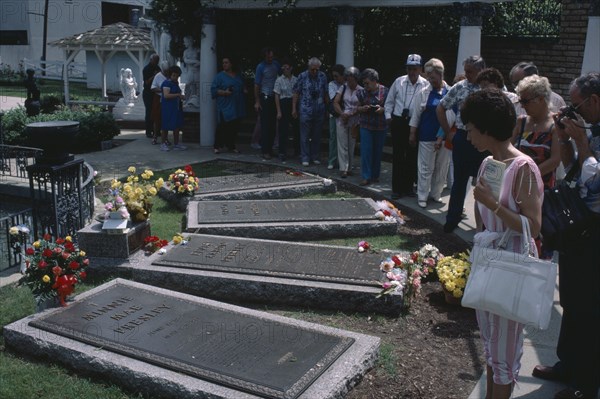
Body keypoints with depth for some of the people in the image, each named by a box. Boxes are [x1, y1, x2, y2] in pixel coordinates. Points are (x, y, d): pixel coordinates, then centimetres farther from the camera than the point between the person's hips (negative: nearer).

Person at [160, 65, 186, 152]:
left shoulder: (176, 83, 14)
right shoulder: (167, 83, -12)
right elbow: (166, 95, -23)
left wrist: (181, 98, 15)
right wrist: (178, 95, -25)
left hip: (176, 107, 8)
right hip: (168, 108, -8)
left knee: (177, 126, 9)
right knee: (165, 126, -1)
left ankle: (176, 144, 17)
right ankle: (163, 143, 8)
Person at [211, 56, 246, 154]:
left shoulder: (238, 76, 16)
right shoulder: (220, 76, 1)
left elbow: (242, 87, 29)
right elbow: (213, 90, -4)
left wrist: (244, 90, 7)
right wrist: (224, 92, -17)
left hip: (237, 107, 5)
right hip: (225, 107, -5)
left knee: (234, 128, 6)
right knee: (223, 127, -8)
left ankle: (231, 146, 17)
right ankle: (218, 146, 3)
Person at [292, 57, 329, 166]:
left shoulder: (322, 76, 5)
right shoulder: (302, 76, -2)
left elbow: (326, 93, 11)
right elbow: (296, 93, 0)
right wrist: (294, 108, -3)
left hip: (319, 111, 3)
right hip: (305, 111, -3)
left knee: (317, 135, 9)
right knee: (305, 136, -1)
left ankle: (315, 157, 19)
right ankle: (305, 158, 5)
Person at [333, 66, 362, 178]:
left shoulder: (360, 91, -1)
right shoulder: (343, 88, 4)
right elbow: (335, 102, -2)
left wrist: (349, 115, -15)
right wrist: (342, 113, -16)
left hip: (354, 120, 0)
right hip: (342, 119, 1)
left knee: (351, 145, 7)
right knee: (342, 145, -2)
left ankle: (349, 168, 18)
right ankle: (343, 169, -1)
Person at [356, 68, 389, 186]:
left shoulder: (385, 91, -4)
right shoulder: (361, 92, 3)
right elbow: (358, 107, 11)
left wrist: (382, 109, -19)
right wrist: (362, 108, -11)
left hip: (381, 126, -1)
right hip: (366, 126, 1)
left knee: (378, 151, 8)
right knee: (366, 151, -5)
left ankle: (375, 175, 21)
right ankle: (366, 177, 0)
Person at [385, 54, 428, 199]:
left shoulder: (426, 85, -5)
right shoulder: (399, 82, 4)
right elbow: (389, 101, 11)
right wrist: (388, 115, 2)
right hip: (398, 122, 1)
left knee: (412, 157, 9)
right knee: (397, 156, 3)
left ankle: (408, 186, 22)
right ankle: (397, 188, 11)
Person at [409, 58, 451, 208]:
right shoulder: (423, 93, -1)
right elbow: (416, 115, 2)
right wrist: (412, 134, 0)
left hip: (445, 137, 2)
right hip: (427, 137, -2)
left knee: (442, 168, 11)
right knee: (426, 168, 4)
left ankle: (436, 194, 26)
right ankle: (422, 196, 13)